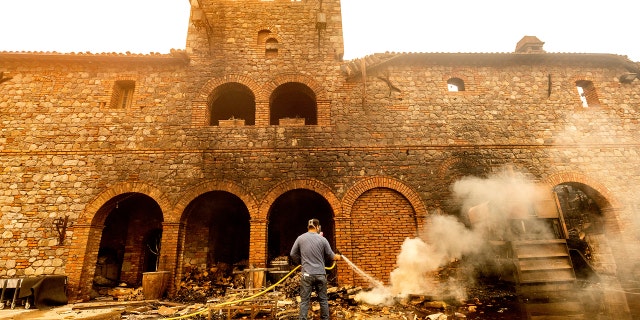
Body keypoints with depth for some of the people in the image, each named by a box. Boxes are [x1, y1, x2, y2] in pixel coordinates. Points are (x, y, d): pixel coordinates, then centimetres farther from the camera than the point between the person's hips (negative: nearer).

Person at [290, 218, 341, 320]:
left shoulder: (300, 238, 0)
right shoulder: (322, 239, -3)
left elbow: (293, 254, 5)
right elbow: (330, 256, 5)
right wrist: (337, 257, 26)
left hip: (307, 274, 0)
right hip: (320, 274, 0)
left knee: (304, 300, 6)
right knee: (323, 299, 14)